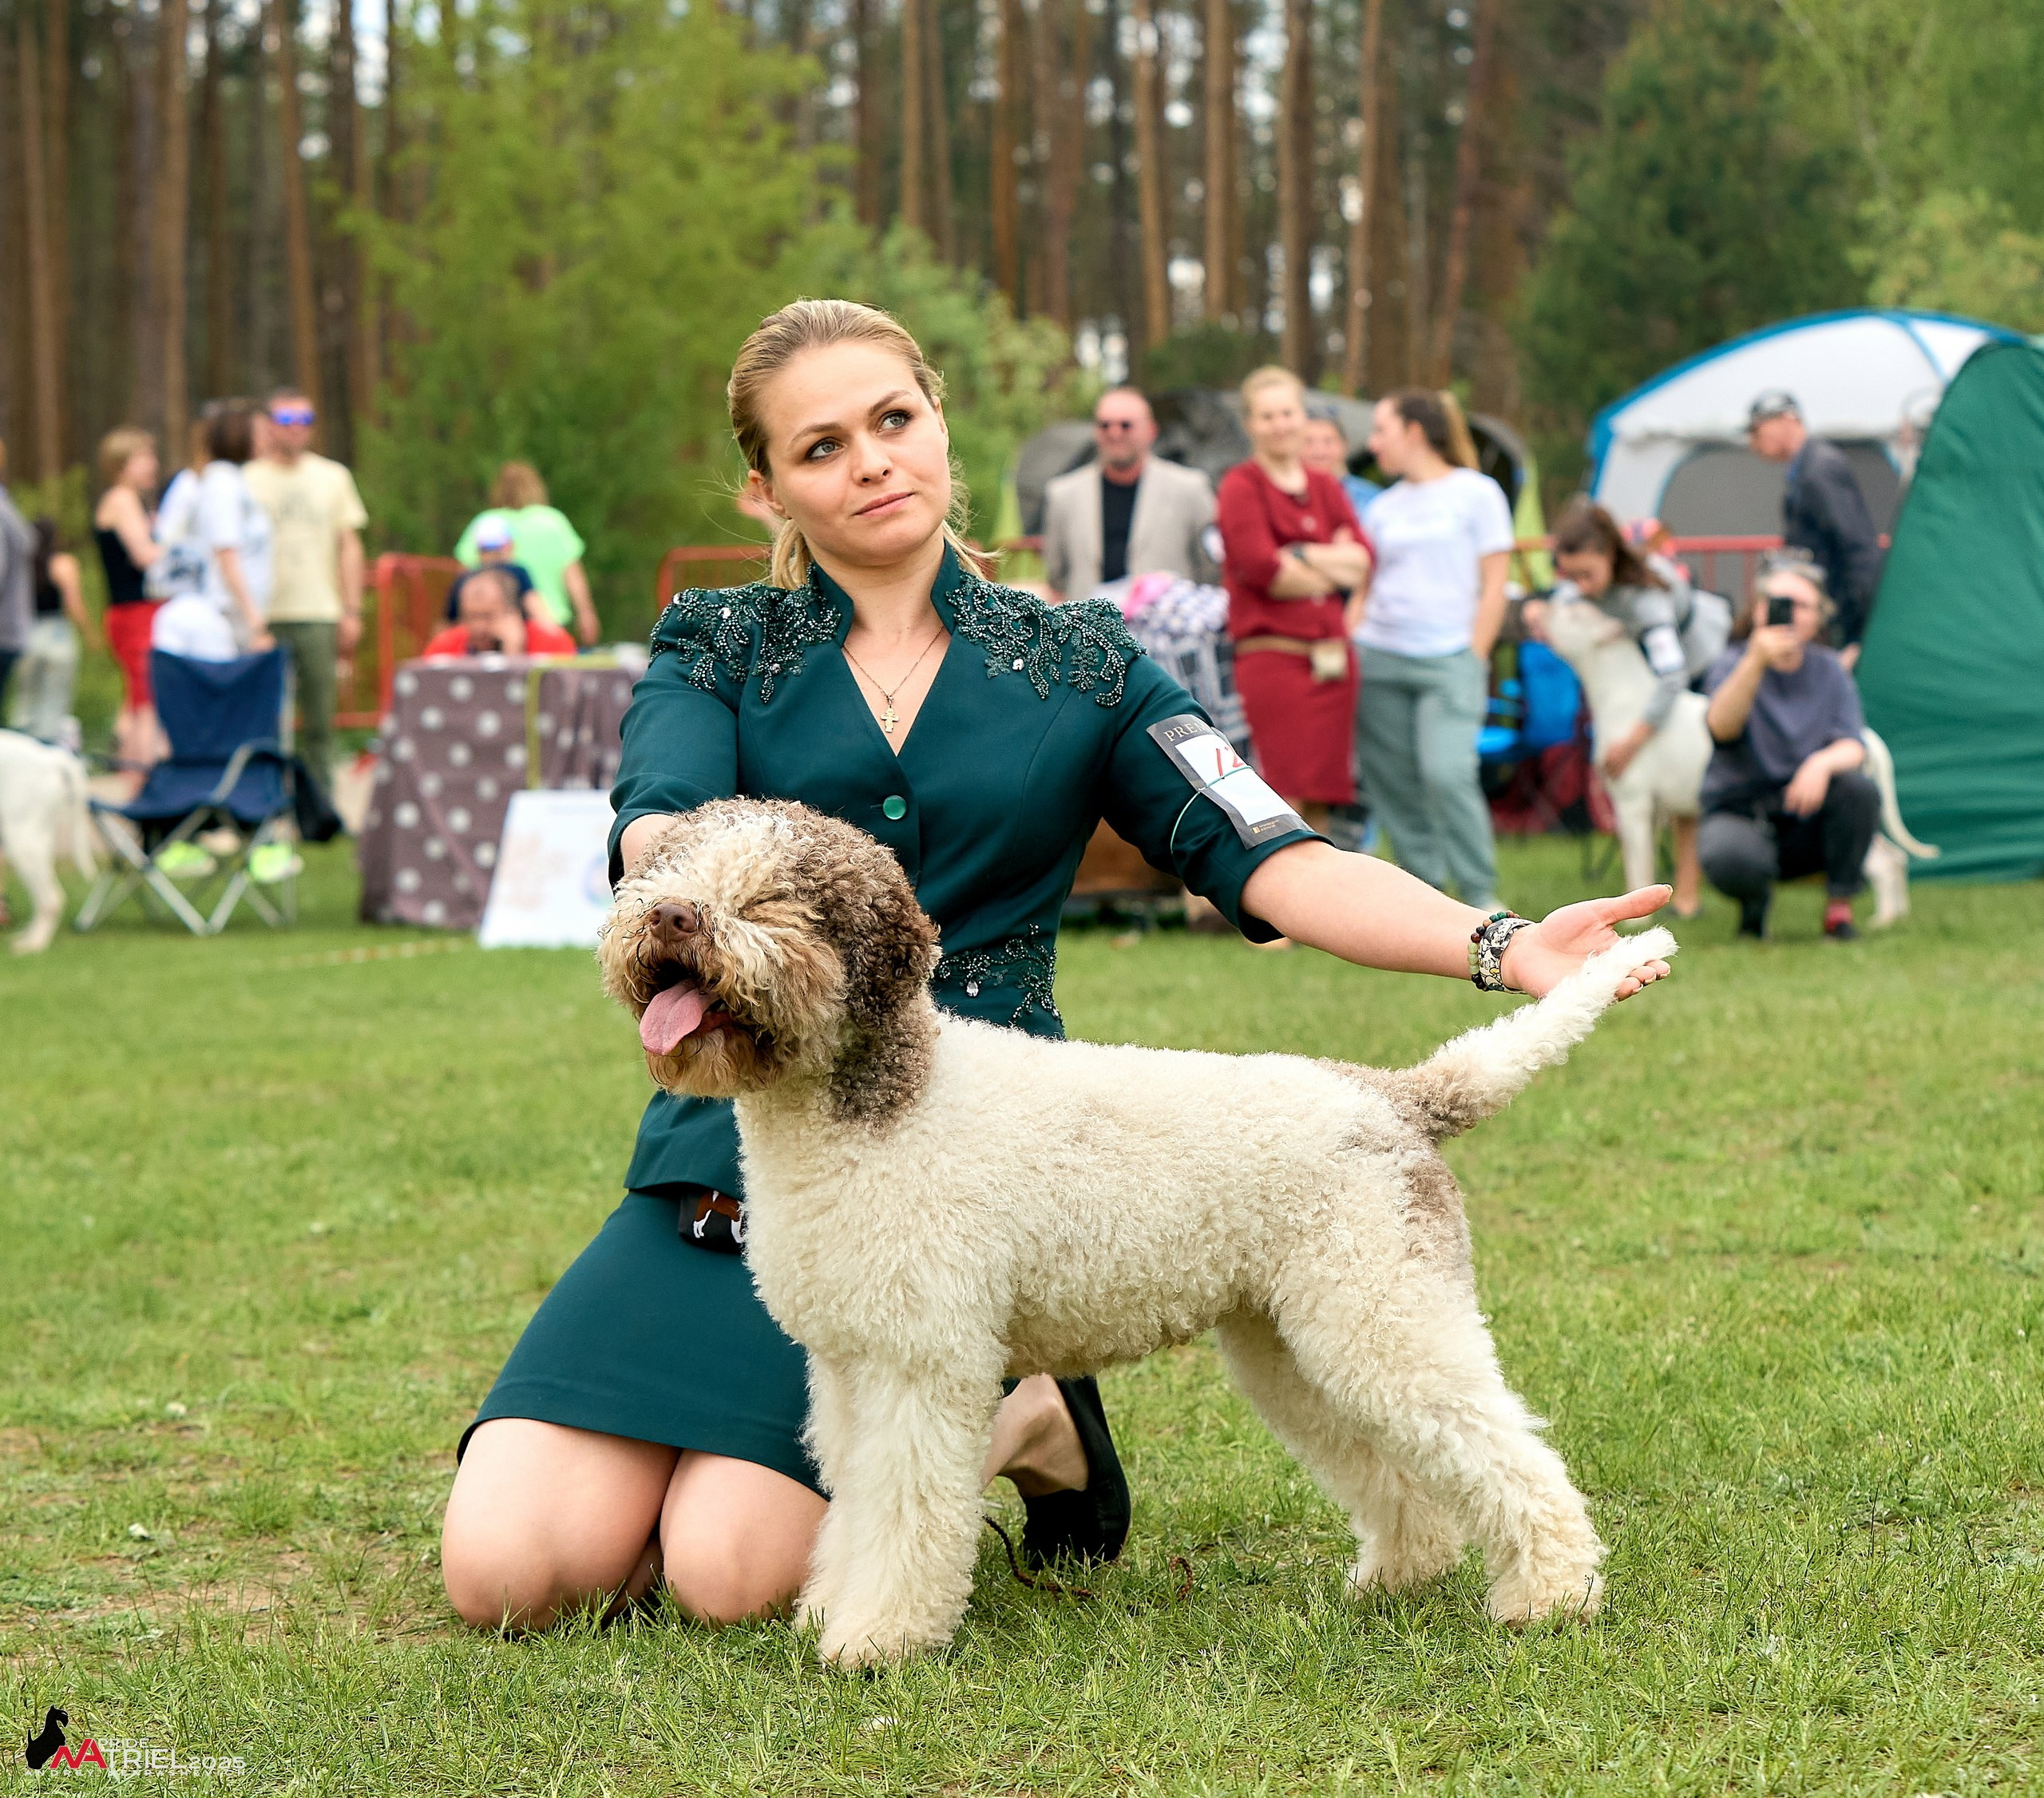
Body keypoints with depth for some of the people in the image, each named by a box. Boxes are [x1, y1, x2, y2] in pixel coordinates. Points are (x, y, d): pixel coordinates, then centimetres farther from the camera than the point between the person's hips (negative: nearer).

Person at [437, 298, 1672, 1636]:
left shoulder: (1081, 668, 9)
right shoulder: (718, 648, 8)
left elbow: (1266, 858, -3)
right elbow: (649, 823, -12)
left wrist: (1501, 946, -19)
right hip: (734, 1153, 2)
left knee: (732, 1571, -21)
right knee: (507, 1566, -11)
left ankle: (1025, 1425, 11)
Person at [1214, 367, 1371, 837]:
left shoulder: (1326, 488, 17)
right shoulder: (1241, 485, -1)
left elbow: (1363, 559, 6)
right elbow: (1261, 568, -13)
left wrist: (1299, 556, -10)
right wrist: (1336, 570, -1)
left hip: (1330, 654, 6)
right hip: (1271, 653, -6)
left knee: (1318, 806, 6)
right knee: (1282, 799, -13)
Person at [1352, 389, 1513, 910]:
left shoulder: (1477, 493, 3)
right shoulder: (1383, 507, 15)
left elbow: (1493, 586, 1)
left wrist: (1475, 660, -5)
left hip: (1447, 658, -5)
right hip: (1379, 661, 5)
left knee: (1447, 773, -19)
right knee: (1393, 784, -1)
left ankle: (1481, 896, -8)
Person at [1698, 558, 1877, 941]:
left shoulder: (1829, 671, 2)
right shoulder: (1734, 664, -9)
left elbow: (1853, 747, -9)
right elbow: (1721, 728, -32)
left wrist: (1823, 762, -34)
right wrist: (1756, 662, -49)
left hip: (1807, 823, 3)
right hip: (1740, 814, -3)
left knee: (1860, 789, -28)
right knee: (1728, 856, -37)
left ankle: (1839, 909, -11)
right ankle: (1754, 904, 0)